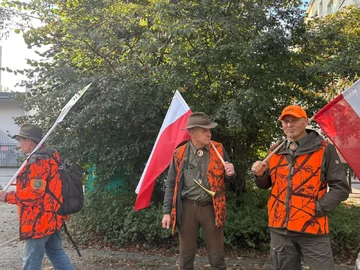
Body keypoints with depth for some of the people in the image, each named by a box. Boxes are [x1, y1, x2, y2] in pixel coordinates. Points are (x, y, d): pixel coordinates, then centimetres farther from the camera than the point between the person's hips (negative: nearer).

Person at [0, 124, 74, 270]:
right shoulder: (49, 157, 13)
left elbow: (34, 192, -24)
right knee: (56, 252, 19)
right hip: (51, 217, 10)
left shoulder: (37, 161, -19)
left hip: (39, 220, -10)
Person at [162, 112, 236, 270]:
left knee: (217, 255, 10)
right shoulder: (180, 154, -3)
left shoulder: (219, 150, -1)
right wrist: (167, 212, -1)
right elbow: (171, 185, 3)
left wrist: (230, 173, -13)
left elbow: (227, 176, 11)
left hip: (211, 207, 0)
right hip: (187, 207, 0)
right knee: (186, 253, 15)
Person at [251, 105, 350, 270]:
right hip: (279, 227, 4)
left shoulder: (324, 150, -4)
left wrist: (317, 209, -15)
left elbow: (340, 188, -5)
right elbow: (265, 185, 17)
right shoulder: (275, 151, 9)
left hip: (312, 228, -4)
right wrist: (260, 175, -4)